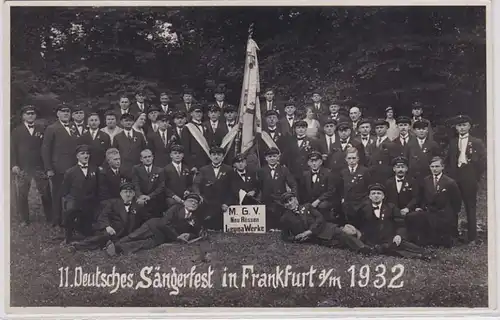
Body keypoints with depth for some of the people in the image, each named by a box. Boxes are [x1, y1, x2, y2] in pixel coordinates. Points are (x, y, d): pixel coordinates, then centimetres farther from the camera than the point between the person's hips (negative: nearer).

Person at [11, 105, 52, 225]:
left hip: (40, 167, 0)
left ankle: (50, 218, 9)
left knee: (46, 193, -1)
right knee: (21, 195, 2)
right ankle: (24, 219, 12)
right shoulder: (16, 131, 8)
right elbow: (12, 149, 3)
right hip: (23, 168, 0)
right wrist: (14, 165, -8)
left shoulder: (41, 130, 9)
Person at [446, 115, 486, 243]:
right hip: (454, 180, 3)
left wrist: (477, 175, -5)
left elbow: (484, 160, -3)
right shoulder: (452, 142, 12)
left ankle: (472, 238, 7)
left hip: (470, 181, -3)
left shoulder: (477, 142, 0)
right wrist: (451, 174, 5)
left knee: (470, 209, 1)